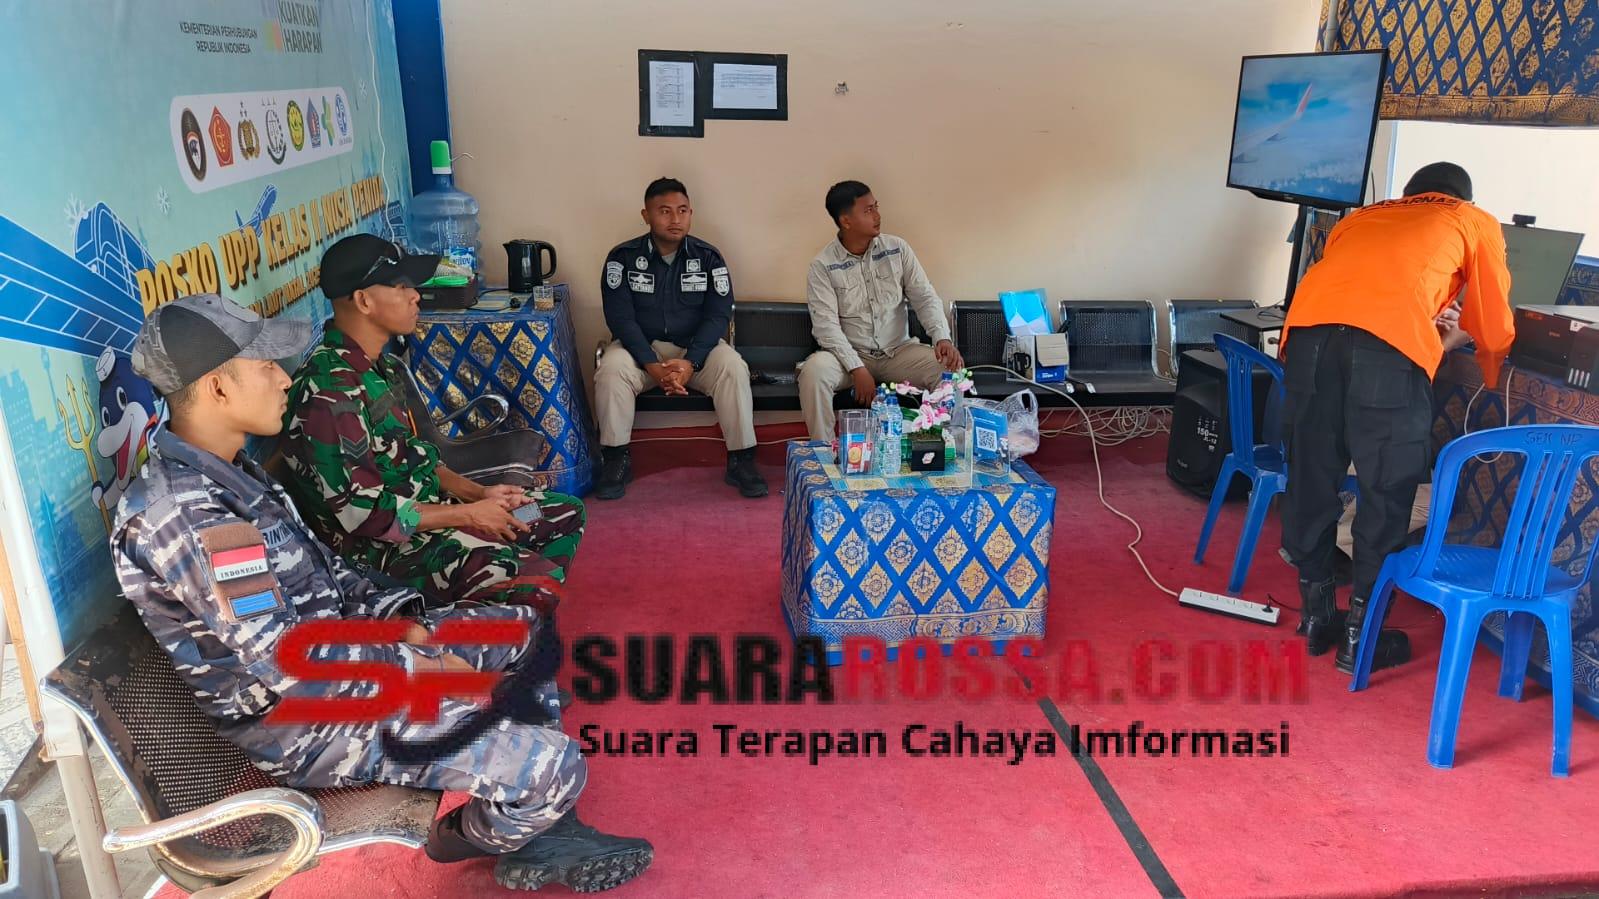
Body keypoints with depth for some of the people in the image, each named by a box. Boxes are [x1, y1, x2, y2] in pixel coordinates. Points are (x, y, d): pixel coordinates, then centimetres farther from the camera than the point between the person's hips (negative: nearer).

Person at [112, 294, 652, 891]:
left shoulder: (223, 473, 5)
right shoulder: (185, 513, -28)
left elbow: (322, 567, 12)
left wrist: (404, 621, -1)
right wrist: (418, 667, -17)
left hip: (334, 651, 10)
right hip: (307, 722, -10)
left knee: (523, 627, 15)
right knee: (554, 766, -19)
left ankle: (546, 833, 19)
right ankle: (465, 837, 18)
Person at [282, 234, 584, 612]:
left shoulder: (384, 367, 6)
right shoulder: (330, 392, -24)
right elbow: (364, 514, -24)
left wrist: (477, 492, 1)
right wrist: (470, 514, -17)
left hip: (425, 504, 10)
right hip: (385, 544, -10)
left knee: (567, 514, 11)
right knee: (537, 578, -26)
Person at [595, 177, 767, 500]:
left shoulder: (708, 257, -3)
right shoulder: (623, 256, -6)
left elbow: (718, 315, -9)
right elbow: (620, 317, -12)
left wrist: (690, 362, -25)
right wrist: (653, 366, -26)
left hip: (695, 347, 1)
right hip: (640, 346, 0)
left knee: (734, 367, -29)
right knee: (611, 369, -32)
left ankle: (741, 461, -17)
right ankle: (616, 460, -15)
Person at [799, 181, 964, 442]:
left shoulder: (897, 249, 2)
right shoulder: (822, 265, -7)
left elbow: (925, 297, 0)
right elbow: (826, 324, -14)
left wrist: (942, 338, -19)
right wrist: (857, 369, -25)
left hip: (899, 350, 2)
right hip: (850, 353, -2)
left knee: (951, 368, -23)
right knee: (814, 370, -33)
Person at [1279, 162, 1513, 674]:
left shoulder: (1362, 216, 39)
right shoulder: (1475, 222, 29)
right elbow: (1494, 328, 34)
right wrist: (1491, 373, 54)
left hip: (1309, 330, 4)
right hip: (1388, 347, -4)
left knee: (1311, 479, 16)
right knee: (1387, 494, 10)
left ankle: (1316, 616, 29)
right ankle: (1360, 634, 19)